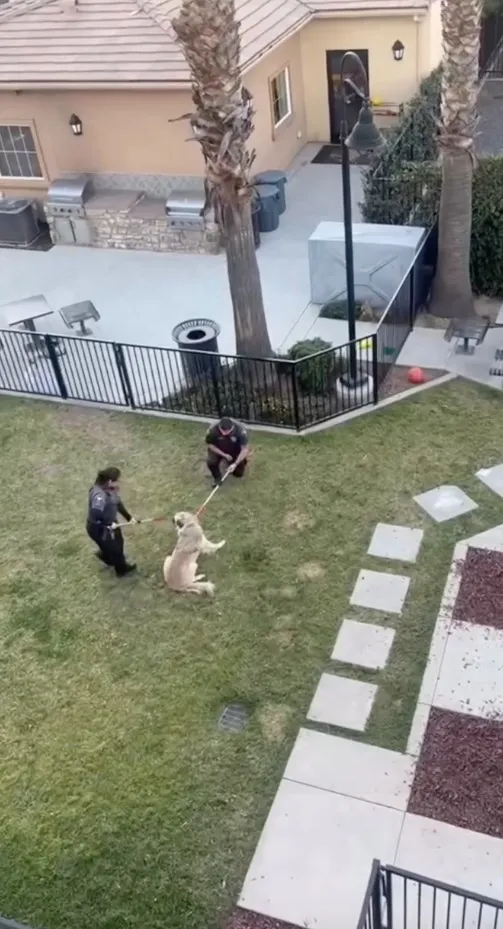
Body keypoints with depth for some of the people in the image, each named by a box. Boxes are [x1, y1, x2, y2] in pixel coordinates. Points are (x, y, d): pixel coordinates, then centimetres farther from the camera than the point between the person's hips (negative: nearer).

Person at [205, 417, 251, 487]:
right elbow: (209, 445, -16)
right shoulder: (213, 430, -32)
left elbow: (245, 449, -25)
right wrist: (224, 455, -23)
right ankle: (217, 478, 3)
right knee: (211, 462, -28)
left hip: (235, 452, 0)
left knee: (238, 473, -1)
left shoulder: (240, 430, -33)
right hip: (218, 450, 0)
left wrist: (235, 464, -32)